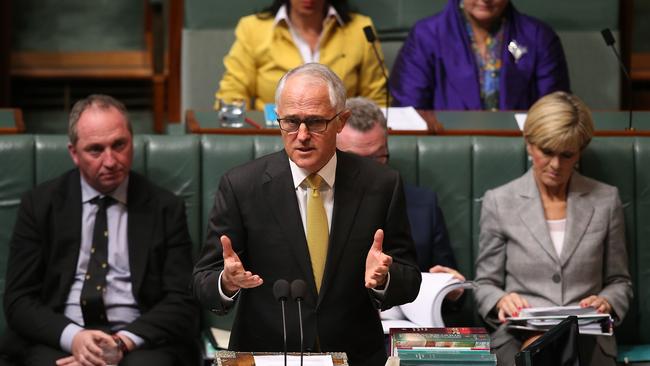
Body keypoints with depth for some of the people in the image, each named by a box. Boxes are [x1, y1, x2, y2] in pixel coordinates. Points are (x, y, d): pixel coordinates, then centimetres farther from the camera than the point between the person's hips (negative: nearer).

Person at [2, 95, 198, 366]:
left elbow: (181, 303, 1)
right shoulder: (39, 204, 8)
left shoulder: (166, 209, 6)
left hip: (139, 340, 0)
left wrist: (123, 342, -16)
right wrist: (72, 336, -16)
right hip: (58, 340, 0)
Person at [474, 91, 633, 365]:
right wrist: (501, 300, -11)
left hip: (587, 336, 2)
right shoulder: (499, 202, 7)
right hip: (519, 336, -1)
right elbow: (485, 284, 11)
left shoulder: (605, 200, 11)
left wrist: (607, 303, -5)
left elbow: (619, 282, 17)